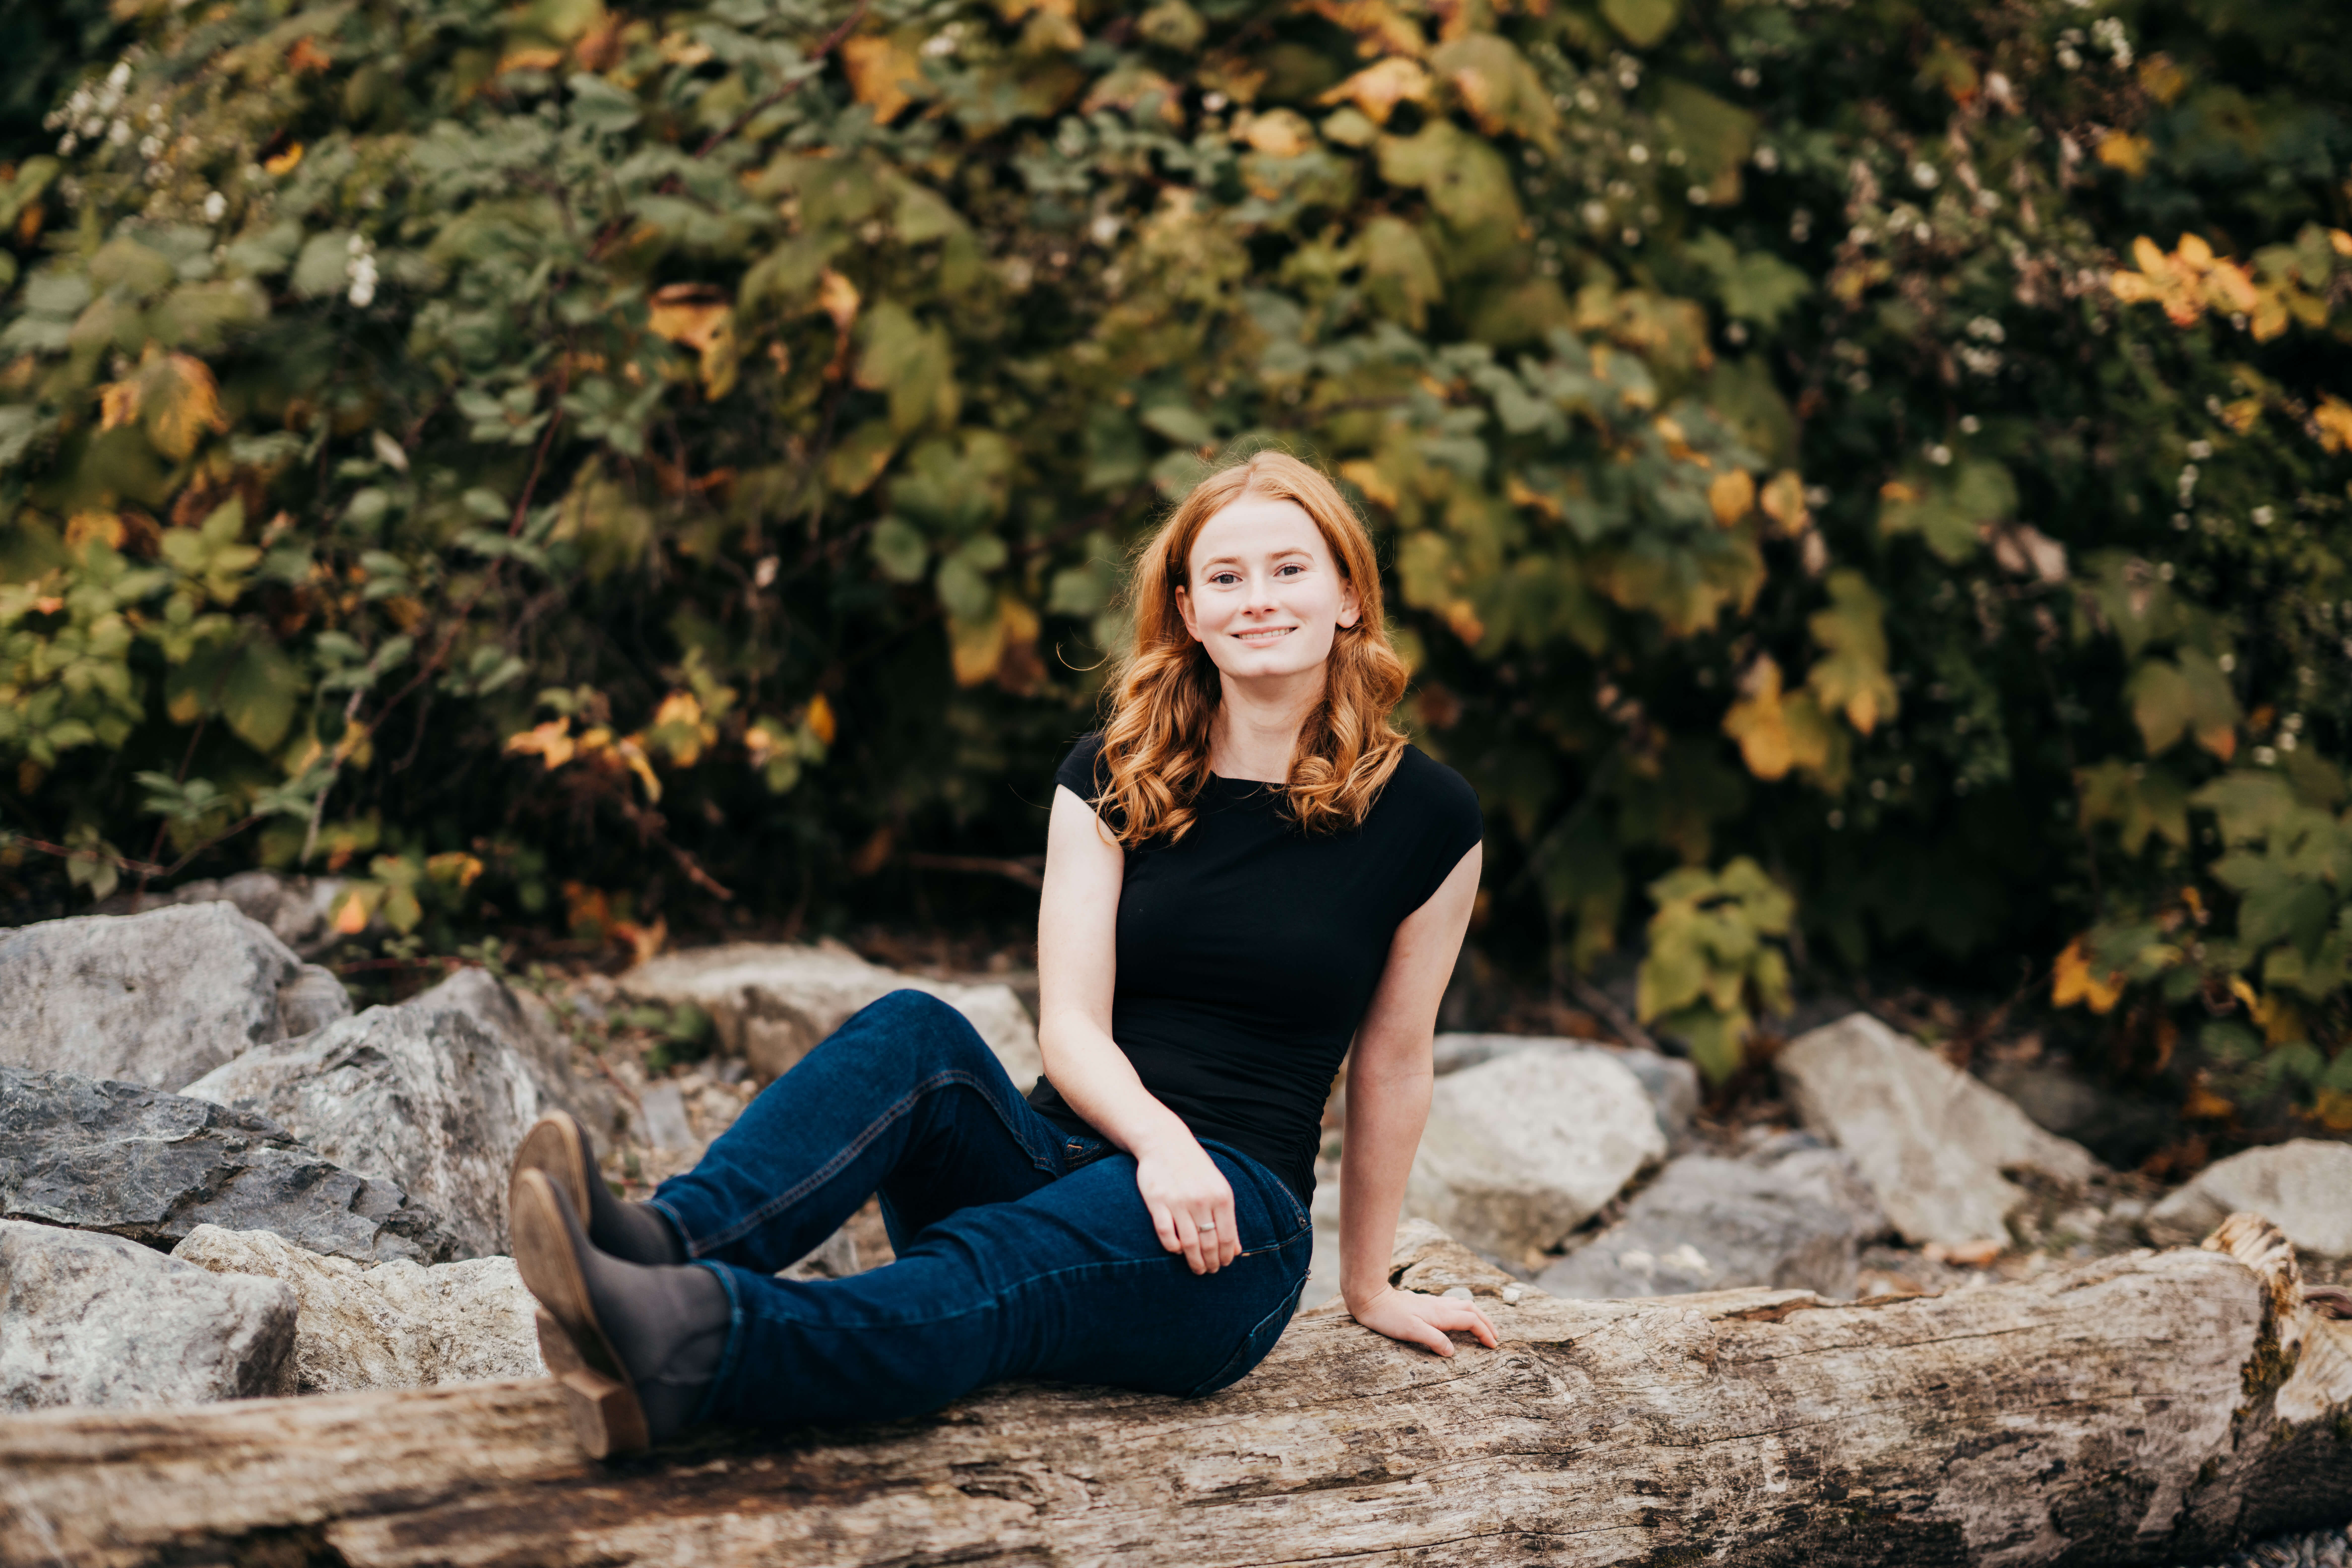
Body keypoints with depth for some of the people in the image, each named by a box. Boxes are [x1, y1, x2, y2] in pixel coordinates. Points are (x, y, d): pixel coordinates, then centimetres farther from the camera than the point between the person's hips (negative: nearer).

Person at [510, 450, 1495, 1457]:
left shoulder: (1425, 816, 4)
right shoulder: (1113, 780, 8)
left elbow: (1391, 1064, 13)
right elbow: (1070, 1028, -2)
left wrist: (1367, 1287, 21)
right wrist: (1156, 1137, -24)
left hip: (1229, 1226, -3)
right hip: (1068, 1148, 3)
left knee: (985, 1281, -37)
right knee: (913, 1032, -30)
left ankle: (694, 1344, -65)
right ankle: (660, 1243, -54)